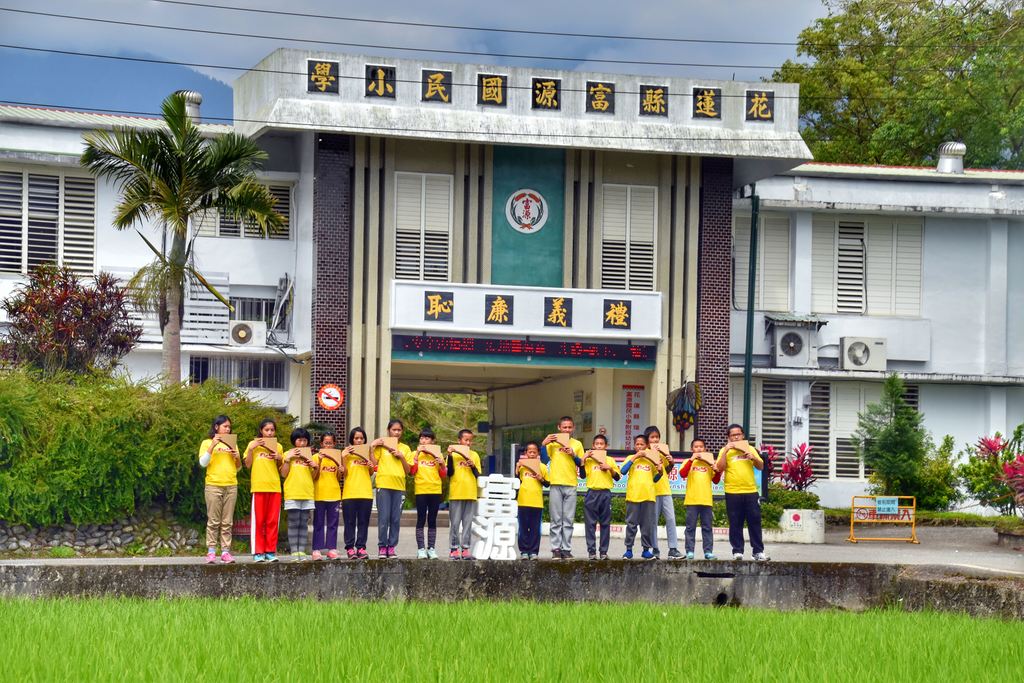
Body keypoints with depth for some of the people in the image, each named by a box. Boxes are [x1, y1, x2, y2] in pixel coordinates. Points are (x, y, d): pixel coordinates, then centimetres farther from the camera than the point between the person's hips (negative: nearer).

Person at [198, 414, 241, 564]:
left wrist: (237, 457, -1)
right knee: (213, 521, -6)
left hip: (231, 486, 4)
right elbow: (203, 463, -6)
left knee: (227, 522, 0)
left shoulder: (231, 443, 18)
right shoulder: (207, 443, 7)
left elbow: (238, 468, 19)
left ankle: (226, 551, -2)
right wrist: (213, 445, -13)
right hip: (213, 485, -4)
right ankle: (211, 552, -6)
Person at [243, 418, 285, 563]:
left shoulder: (278, 447, 14)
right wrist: (251, 448, -9)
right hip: (259, 486, -2)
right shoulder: (253, 444, 7)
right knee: (258, 521, -3)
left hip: (274, 486, 2)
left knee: (273, 521, 0)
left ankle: (271, 551, 4)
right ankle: (258, 552, -1)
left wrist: (280, 459, -2)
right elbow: (248, 464, 1)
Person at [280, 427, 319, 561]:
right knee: (293, 524, -5)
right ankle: (294, 552, -5)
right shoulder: (288, 454, 6)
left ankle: (302, 551, 2)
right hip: (292, 494, -3)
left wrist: (315, 467, -2)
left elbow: (314, 477, 15)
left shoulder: (309, 456, 16)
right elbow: (284, 474, -2)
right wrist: (288, 459, -9)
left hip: (307, 494, 3)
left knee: (304, 524, 2)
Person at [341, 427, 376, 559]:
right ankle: (349, 548, 1)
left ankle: (361, 547, 4)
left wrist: (371, 467, -5)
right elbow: (343, 472, -4)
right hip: (349, 493, -2)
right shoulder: (347, 452, 2)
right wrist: (343, 457, -14)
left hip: (366, 492, 2)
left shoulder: (368, 452, 10)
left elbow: (371, 473, 16)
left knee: (363, 522, 2)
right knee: (350, 522, -1)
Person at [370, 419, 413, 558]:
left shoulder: (405, 449, 13)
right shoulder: (381, 445, 6)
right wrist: (372, 447, -8)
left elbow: (408, 471, 10)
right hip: (383, 485, -3)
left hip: (399, 486, 3)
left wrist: (401, 457, -4)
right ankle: (382, 547, -1)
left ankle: (391, 547, 6)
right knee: (383, 518, -7)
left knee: (396, 519, 1)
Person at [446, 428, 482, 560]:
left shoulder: (474, 455, 11)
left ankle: (465, 549, 4)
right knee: (455, 523, -1)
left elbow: (478, 476, 10)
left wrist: (473, 466, -9)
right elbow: (449, 473, -5)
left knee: (468, 523, 3)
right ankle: (454, 549, 1)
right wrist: (450, 456, -13)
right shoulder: (453, 454, 2)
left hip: (471, 494, 3)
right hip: (456, 494, -3)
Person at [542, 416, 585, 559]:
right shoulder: (552, 442, 9)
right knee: (556, 520, -2)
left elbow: (582, 464, 11)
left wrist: (573, 455, -6)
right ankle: (556, 549, -1)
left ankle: (566, 549, 0)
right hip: (555, 484, -1)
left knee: (568, 520, -1)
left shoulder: (577, 444, 12)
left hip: (571, 485, 1)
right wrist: (543, 444, -11)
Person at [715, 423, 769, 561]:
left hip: (751, 491, 2)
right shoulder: (725, 450, 6)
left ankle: (758, 551, 4)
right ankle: (737, 551, 5)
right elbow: (720, 468, -6)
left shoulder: (750, 449, 12)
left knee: (755, 521, 1)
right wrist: (726, 451, -12)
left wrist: (753, 458, -10)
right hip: (732, 492, -2)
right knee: (735, 523, 0)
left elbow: (761, 467, 8)